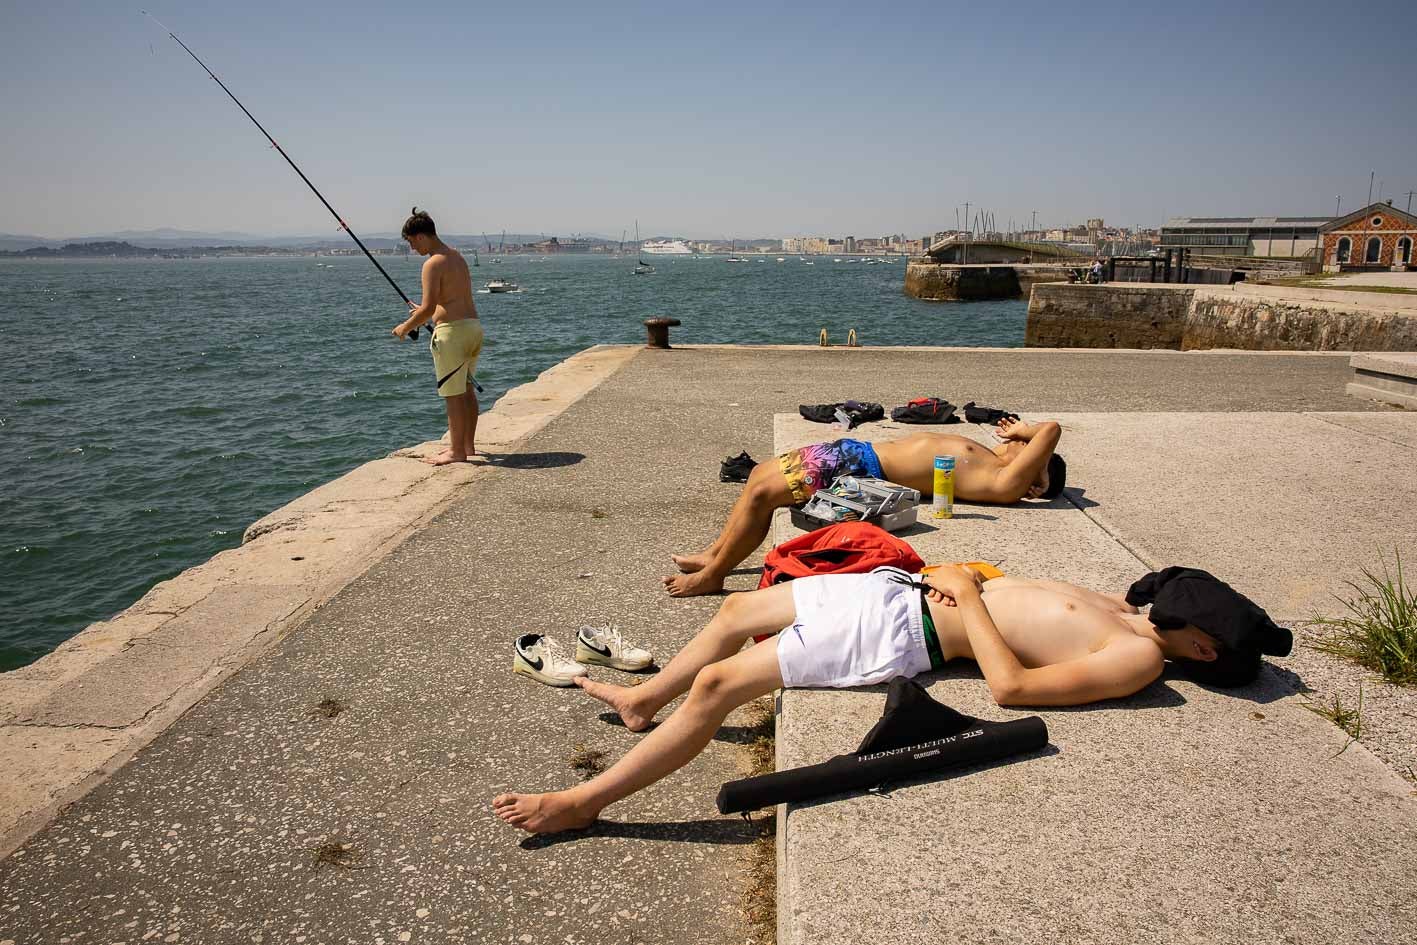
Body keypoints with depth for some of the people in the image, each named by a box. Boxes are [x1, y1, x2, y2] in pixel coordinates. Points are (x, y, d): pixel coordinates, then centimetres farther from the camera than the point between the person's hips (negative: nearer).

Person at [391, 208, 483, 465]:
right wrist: (424, 310, 29)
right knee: (466, 389, 16)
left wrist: (405, 327, -2)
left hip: (452, 329, -9)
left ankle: (457, 451, 5)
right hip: (473, 324, 9)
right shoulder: (456, 256, 15)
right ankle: (468, 445, 25)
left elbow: (428, 309, -18)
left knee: (453, 394, -2)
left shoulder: (433, 264, -13)